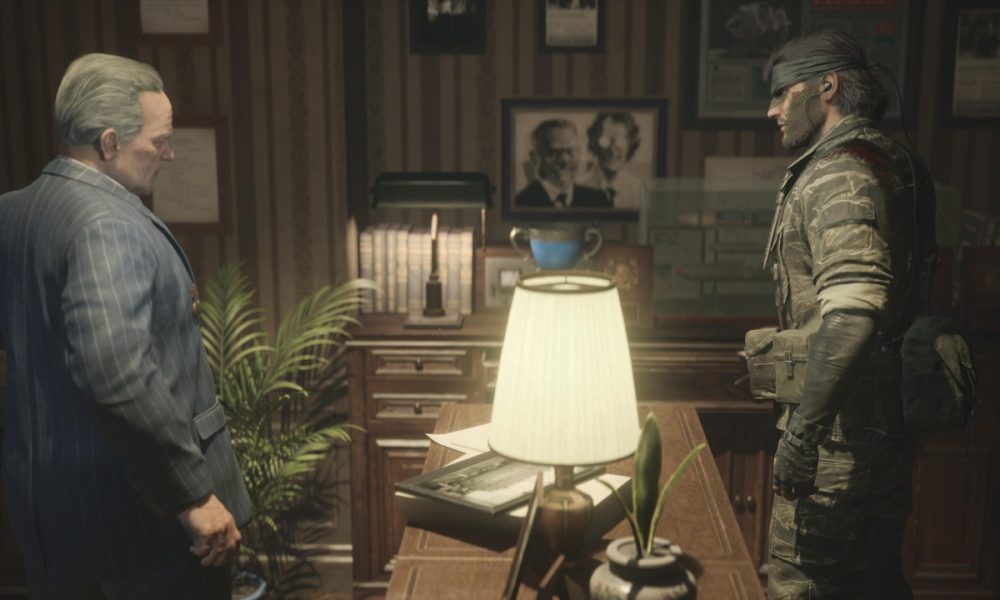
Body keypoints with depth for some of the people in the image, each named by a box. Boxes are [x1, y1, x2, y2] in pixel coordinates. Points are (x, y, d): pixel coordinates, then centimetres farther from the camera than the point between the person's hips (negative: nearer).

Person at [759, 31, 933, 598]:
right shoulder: (888, 161, 15)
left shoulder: (838, 174, -17)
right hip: (889, 422, 10)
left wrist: (804, 428, -28)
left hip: (844, 427, -10)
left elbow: (852, 314, -30)